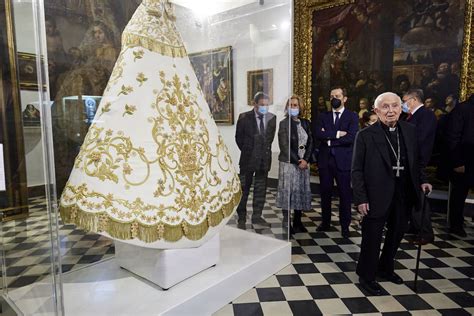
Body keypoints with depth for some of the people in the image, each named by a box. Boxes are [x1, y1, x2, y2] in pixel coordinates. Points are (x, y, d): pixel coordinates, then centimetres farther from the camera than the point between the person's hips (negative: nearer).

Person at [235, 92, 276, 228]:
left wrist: (265, 150, 10)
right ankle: (241, 218, 15)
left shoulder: (272, 117, 3)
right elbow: (239, 137, 1)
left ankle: (257, 216, 24)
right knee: (244, 190, 4)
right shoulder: (244, 117, -7)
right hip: (248, 159, -3)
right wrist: (247, 151, 4)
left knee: (260, 190, 11)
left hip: (264, 159, 3)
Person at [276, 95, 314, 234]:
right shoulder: (284, 123, -3)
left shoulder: (306, 123, 11)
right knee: (288, 191, -1)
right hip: (289, 163, -4)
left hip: (303, 163, 5)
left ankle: (297, 221, 18)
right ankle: (286, 223, 9)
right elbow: (285, 146, -9)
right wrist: (297, 161, -12)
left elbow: (310, 143, 7)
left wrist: (305, 160, -7)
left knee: (302, 191, 6)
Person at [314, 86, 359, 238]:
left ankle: (345, 225, 18)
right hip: (325, 160, 3)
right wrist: (337, 134, -15)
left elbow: (351, 137, -14)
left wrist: (329, 138, -11)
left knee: (345, 194, 4)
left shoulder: (352, 116, 1)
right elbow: (317, 134, -7)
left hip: (343, 161, -3)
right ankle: (325, 222, 27)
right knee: (325, 192, 11)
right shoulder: (323, 116, 10)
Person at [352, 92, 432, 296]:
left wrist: (421, 181, 0)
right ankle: (366, 276, 27)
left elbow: (415, 161, 15)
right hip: (377, 197, -5)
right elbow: (357, 170, -10)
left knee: (397, 234, 20)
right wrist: (360, 198, -14)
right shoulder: (365, 135, -11)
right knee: (372, 239, 6)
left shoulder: (410, 131, 4)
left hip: (404, 196, 6)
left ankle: (385, 269, 43)